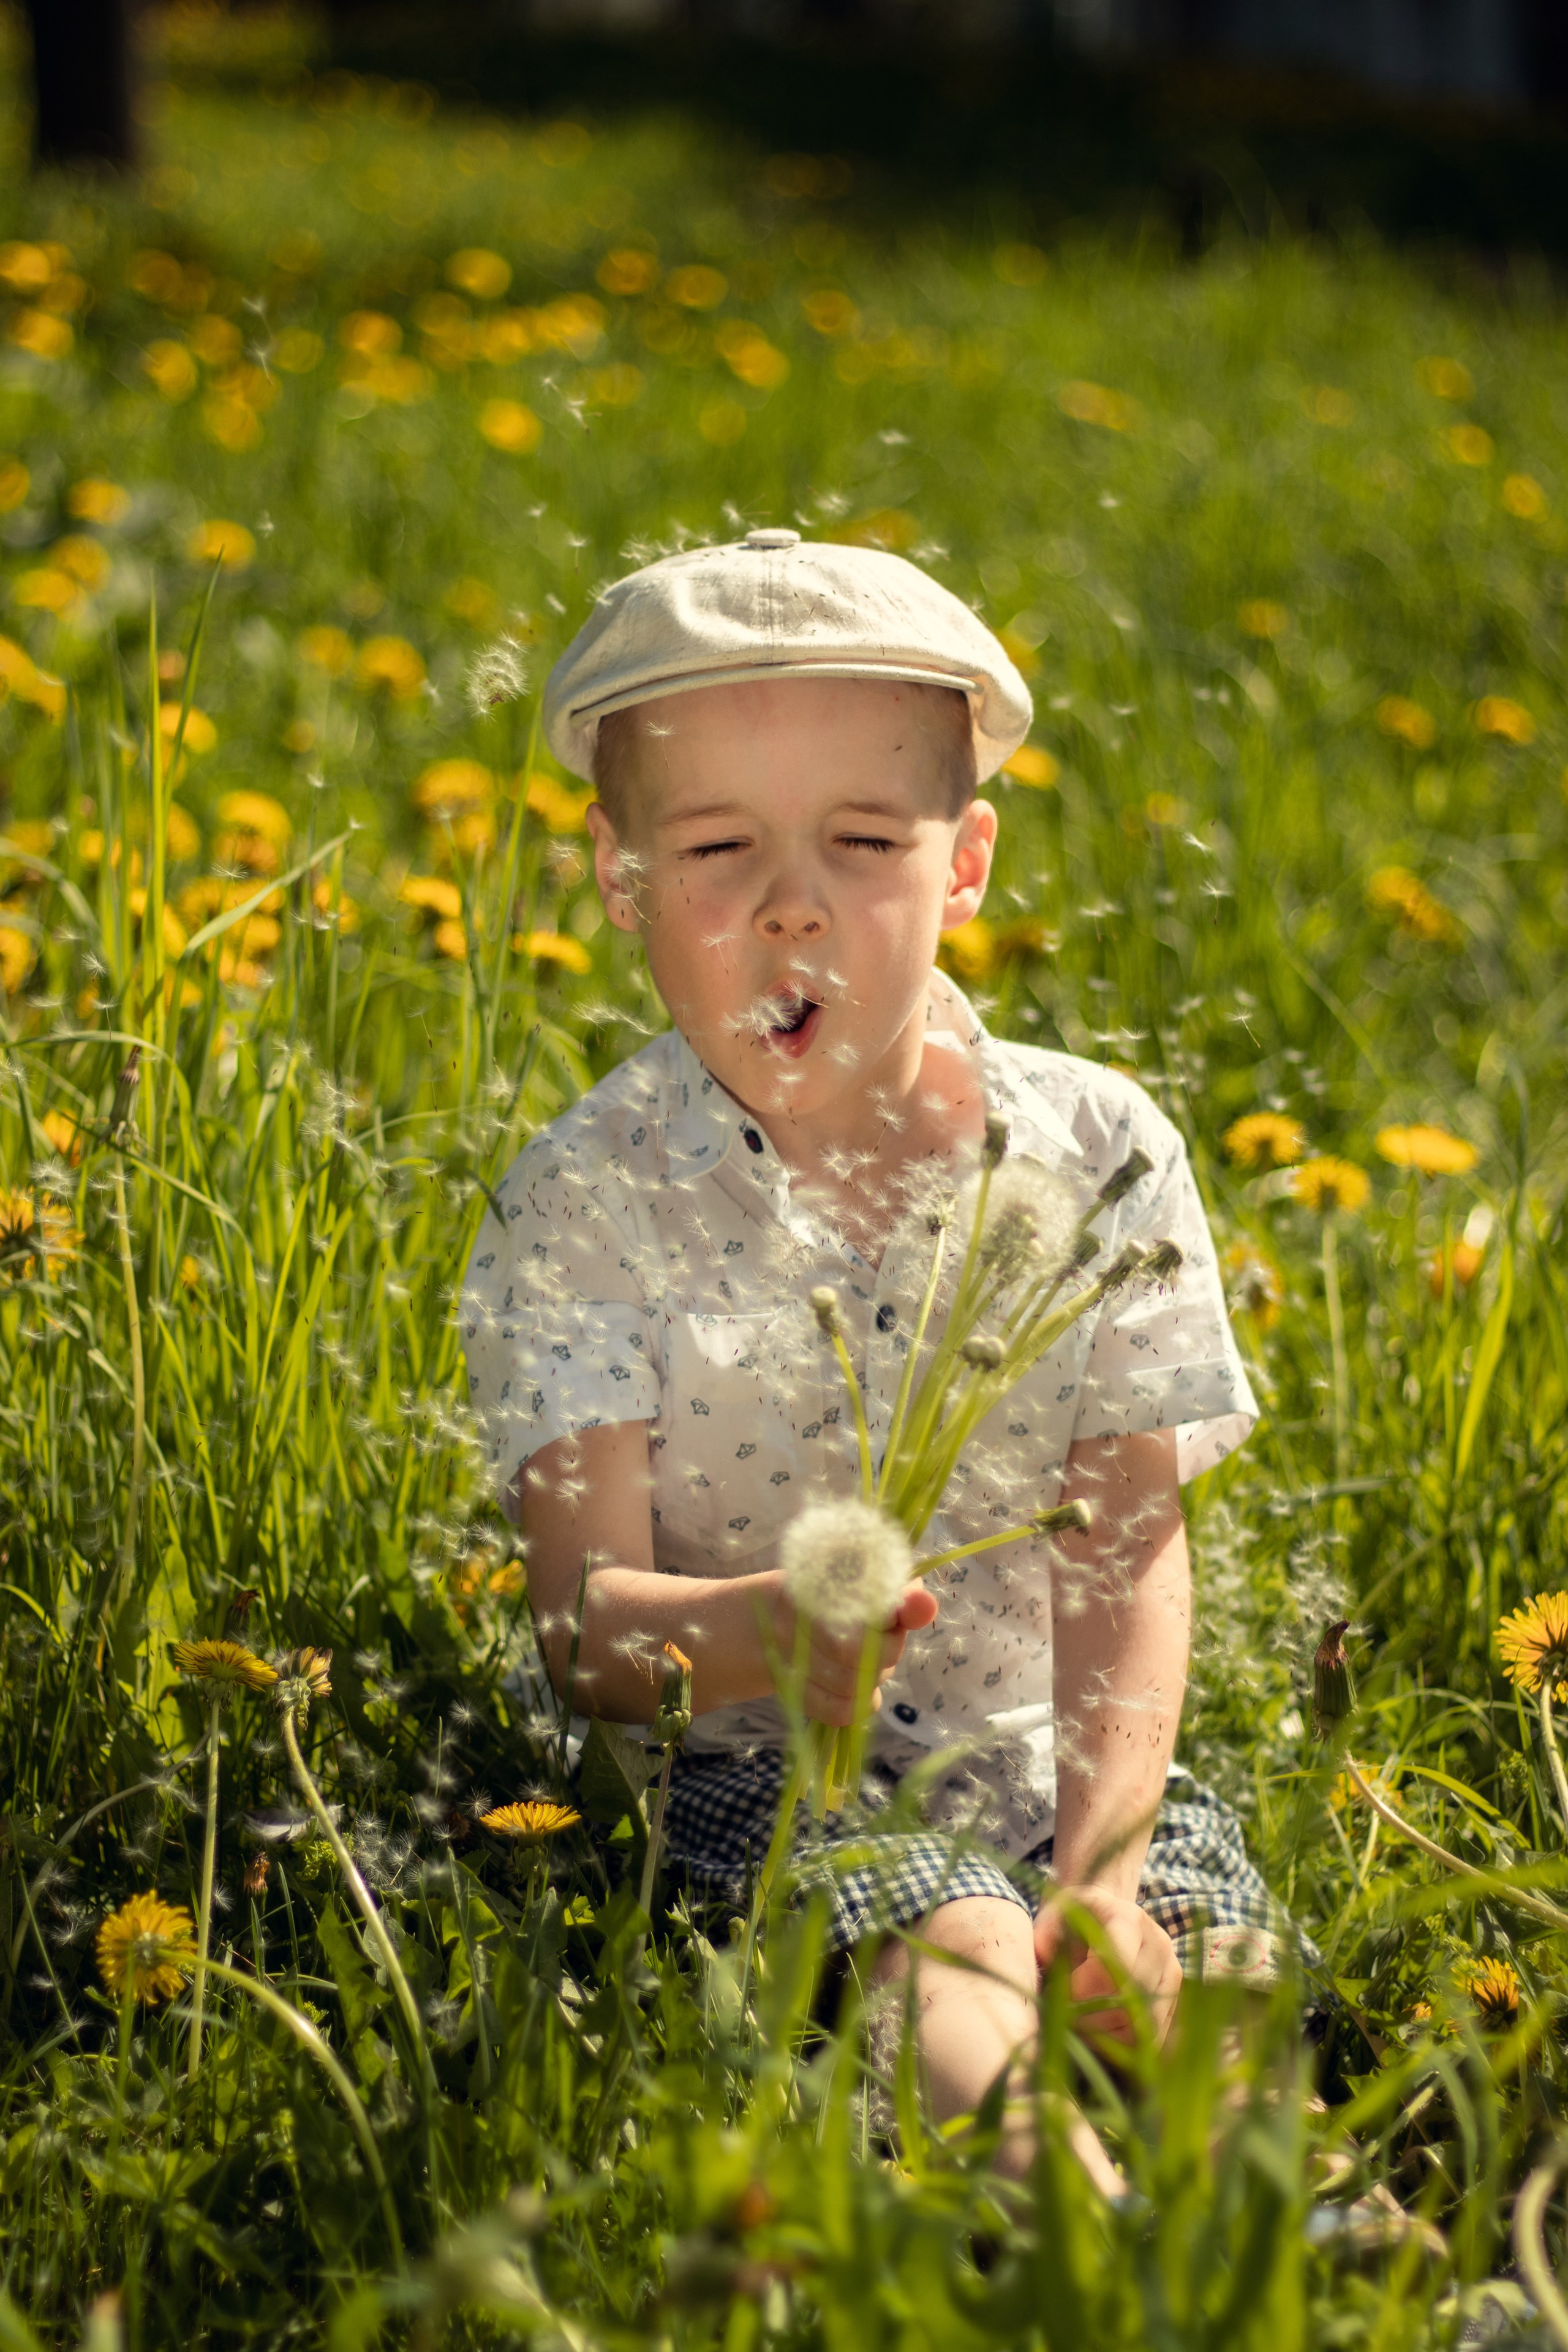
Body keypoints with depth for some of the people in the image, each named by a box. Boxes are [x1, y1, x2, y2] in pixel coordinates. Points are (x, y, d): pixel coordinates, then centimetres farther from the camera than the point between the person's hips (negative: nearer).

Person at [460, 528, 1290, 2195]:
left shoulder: (1098, 1155, 0)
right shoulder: (584, 1204, -7)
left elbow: (1129, 1557, -2)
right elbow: (580, 1607, -15)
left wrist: (1102, 1865, -17)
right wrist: (742, 1636, -39)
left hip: (1049, 1762, 5)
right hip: (752, 1770, -4)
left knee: (1222, 1956, -23)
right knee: (951, 1959, -32)